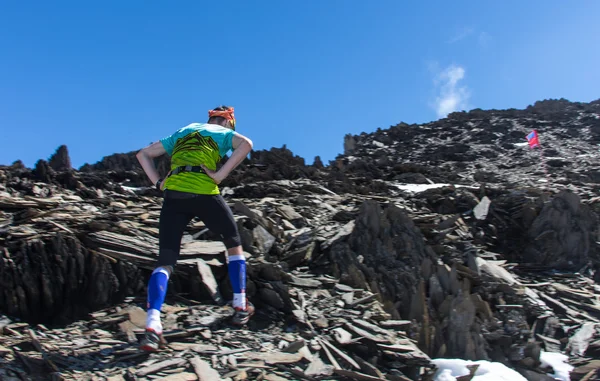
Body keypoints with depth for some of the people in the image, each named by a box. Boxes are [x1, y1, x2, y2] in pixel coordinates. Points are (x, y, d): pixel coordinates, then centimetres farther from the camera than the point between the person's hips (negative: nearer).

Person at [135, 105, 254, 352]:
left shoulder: (181, 133, 30)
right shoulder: (224, 133, 17)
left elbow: (143, 154, 29)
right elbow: (246, 144, -8)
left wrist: (158, 182, 17)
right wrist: (220, 175, -8)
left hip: (173, 195, 3)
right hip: (204, 193, -3)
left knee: (165, 262, 2)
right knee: (234, 245, 20)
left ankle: (153, 326, -18)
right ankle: (240, 308, 23)